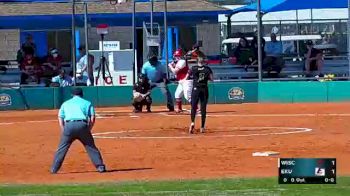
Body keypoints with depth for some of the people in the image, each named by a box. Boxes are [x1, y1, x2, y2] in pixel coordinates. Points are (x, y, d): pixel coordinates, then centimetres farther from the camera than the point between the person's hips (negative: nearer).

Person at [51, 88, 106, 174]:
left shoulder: (65, 103, 26)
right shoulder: (87, 103, 21)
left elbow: (60, 119, 17)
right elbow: (92, 118, 10)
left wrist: (64, 133, 15)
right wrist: (88, 131, 14)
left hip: (69, 125, 1)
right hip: (82, 125, -1)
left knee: (62, 148, 9)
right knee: (90, 147, 10)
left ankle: (54, 169, 7)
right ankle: (100, 166, 7)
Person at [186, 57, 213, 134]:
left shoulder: (193, 68, -3)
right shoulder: (208, 69, 1)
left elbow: (186, 78, -4)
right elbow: (211, 78, -3)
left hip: (196, 89, -1)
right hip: (204, 89, 1)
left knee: (193, 106, 1)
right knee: (203, 108, 6)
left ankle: (192, 122, -23)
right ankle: (202, 127, 5)